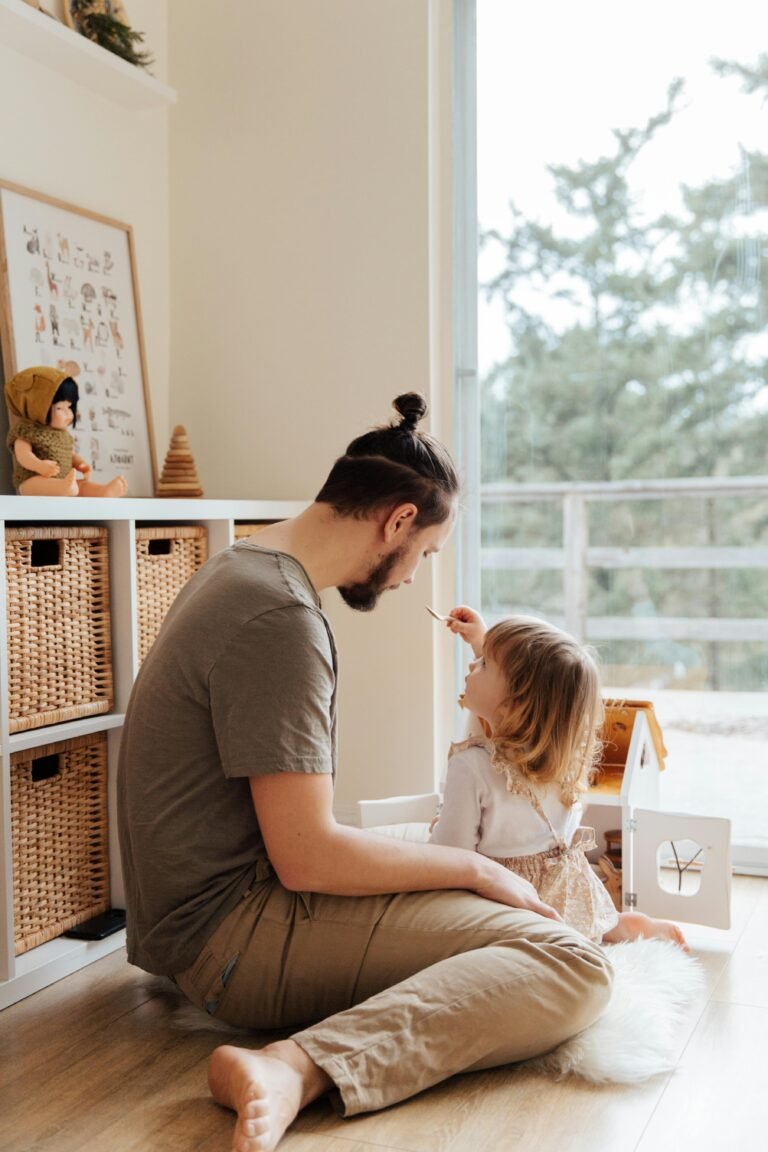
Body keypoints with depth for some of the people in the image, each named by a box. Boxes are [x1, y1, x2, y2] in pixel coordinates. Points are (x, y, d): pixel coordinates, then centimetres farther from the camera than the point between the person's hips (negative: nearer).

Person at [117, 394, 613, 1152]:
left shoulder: (241, 571, 11)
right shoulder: (281, 618, -21)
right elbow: (308, 858, -22)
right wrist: (476, 868, -9)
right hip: (235, 934, -10)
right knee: (571, 964, -21)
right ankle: (299, 1070, -30)